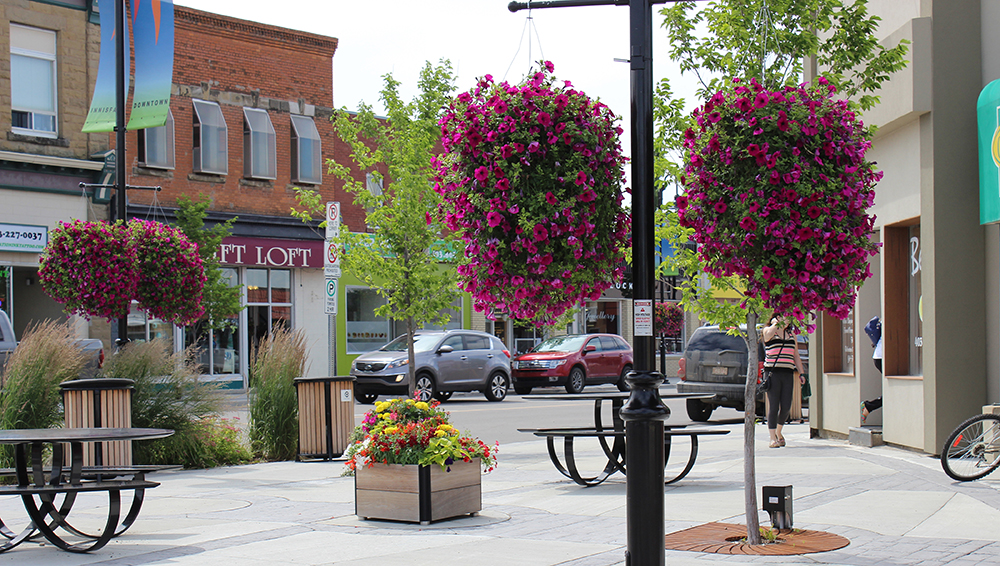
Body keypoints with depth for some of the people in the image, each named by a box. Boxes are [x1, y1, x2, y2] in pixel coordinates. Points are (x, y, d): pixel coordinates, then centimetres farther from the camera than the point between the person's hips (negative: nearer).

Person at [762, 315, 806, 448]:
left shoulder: (791, 335, 20)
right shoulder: (768, 331, 4)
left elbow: (796, 357, 22)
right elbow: (770, 332, -23)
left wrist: (801, 374, 15)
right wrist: (777, 322, -11)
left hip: (788, 374, 5)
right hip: (773, 373, -5)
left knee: (786, 407, 2)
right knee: (773, 407, -7)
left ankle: (778, 432, 26)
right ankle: (773, 438, -3)